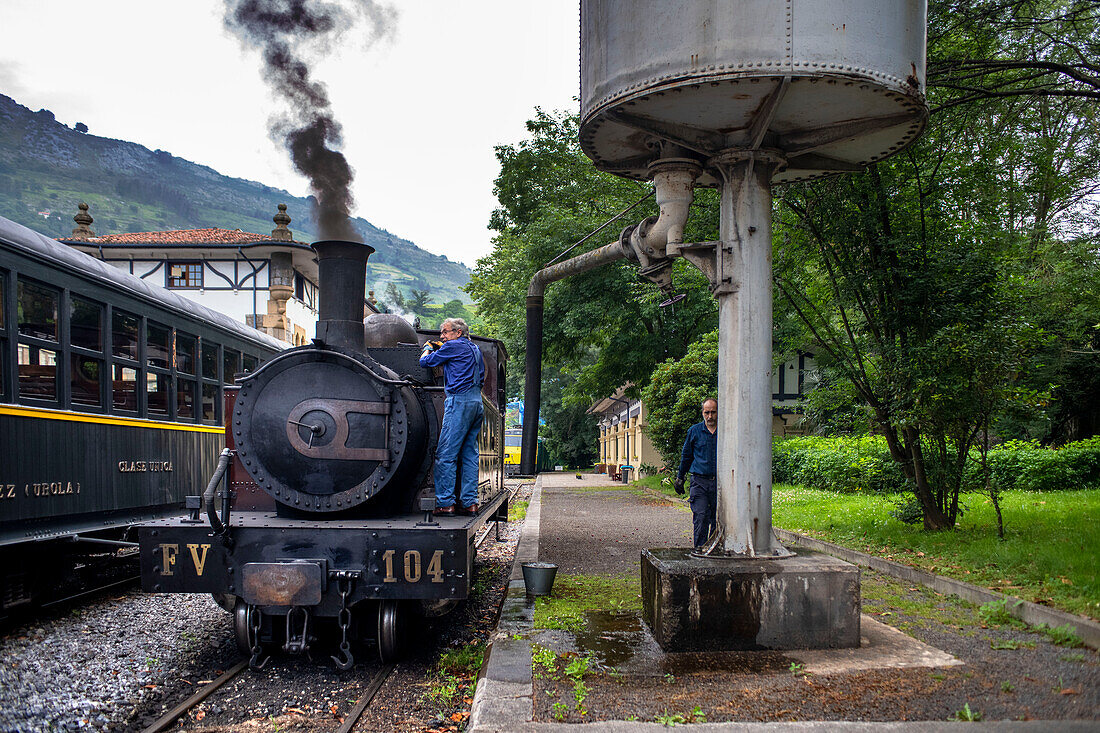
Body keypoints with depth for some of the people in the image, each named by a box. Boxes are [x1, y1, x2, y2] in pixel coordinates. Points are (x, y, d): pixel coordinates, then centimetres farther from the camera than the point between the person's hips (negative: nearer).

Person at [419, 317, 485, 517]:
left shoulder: (453, 346, -4)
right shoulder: (475, 349, 20)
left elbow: (425, 362, 1)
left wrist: (428, 348, 24)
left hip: (459, 401, -9)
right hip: (477, 403, 9)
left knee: (446, 455, -7)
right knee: (470, 454, 9)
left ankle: (445, 503, -10)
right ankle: (469, 502, 7)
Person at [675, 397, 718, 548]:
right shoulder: (694, 431, 6)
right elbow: (686, 455, 17)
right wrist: (679, 478, 19)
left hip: (720, 483, 1)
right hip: (699, 482, -1)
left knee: (718, 519, 6)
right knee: (700, 517, -10)